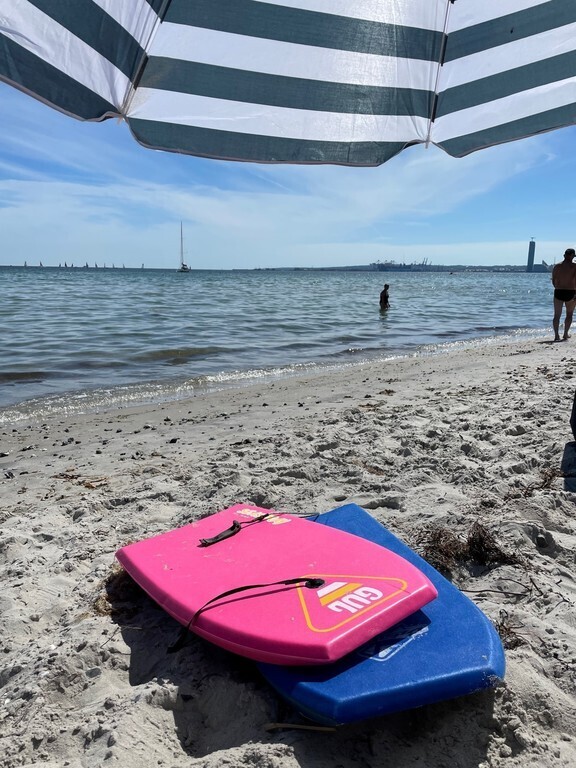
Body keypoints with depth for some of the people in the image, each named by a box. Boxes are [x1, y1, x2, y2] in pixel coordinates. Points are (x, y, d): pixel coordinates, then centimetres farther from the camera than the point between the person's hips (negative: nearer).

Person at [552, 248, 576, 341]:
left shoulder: (557, 266, 4)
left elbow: (553, 281, 7)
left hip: (558, 292, 2)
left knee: (557, 315, 4)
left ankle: (556, 335, -6)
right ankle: (565, 334, 14)